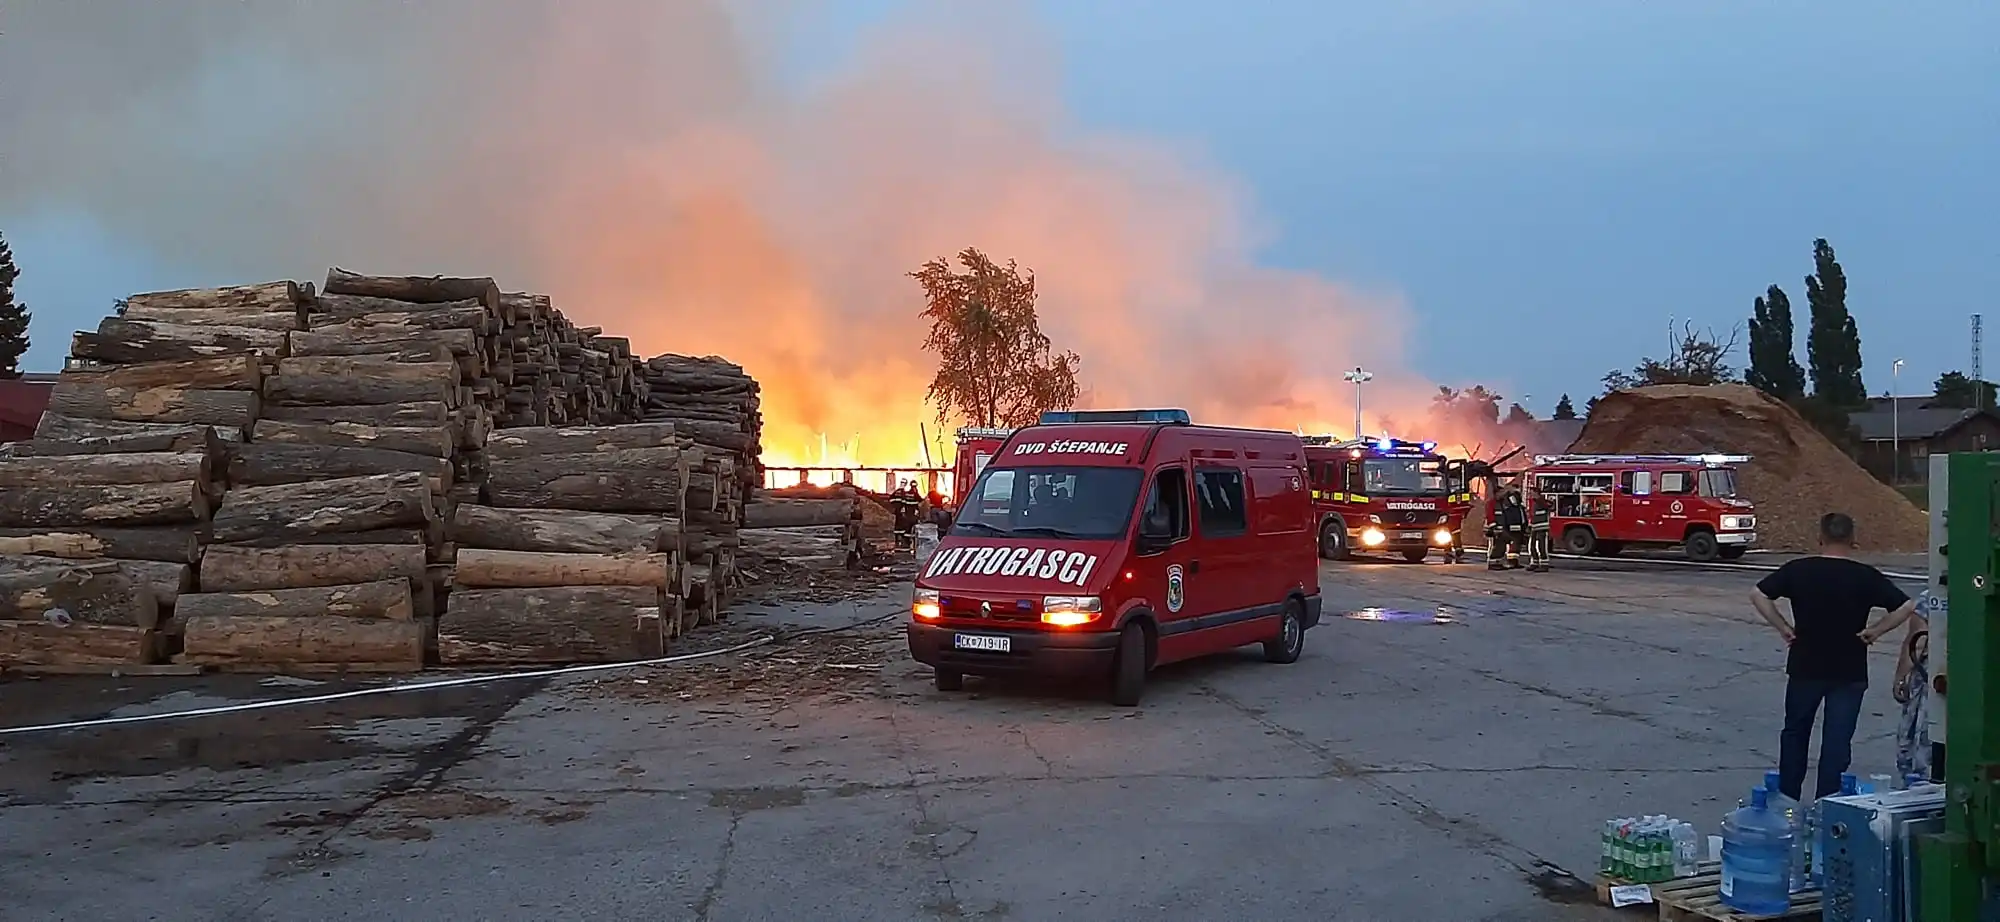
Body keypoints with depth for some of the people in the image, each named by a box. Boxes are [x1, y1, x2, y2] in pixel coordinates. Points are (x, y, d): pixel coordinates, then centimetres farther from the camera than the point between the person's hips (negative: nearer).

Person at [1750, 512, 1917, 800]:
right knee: (1837, 740, 5)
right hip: (1849, 671, -1)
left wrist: (1783, 627, 0)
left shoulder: (1798, 570, -4)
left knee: (1795, 733, 17)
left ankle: (1787, 800, 24)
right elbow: (1906, 607, -11)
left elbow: (1758, 595, -4)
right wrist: (1876, 630, -3)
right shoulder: (1866, 576, -7)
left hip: (1804, 667, 1)